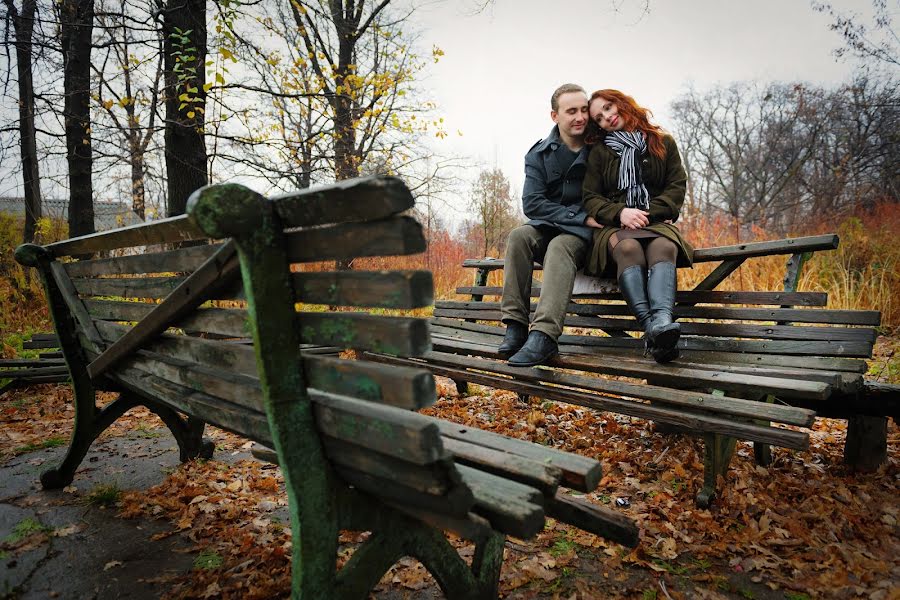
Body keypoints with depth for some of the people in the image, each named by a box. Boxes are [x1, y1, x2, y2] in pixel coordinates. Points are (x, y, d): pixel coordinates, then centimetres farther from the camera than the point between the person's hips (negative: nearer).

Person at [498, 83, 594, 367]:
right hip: (548, 228, 3)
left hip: (584, 235, -2)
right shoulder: (539, 155, 3)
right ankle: (515, 325, -29)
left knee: (559, 246, -34)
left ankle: (544, 336, -46)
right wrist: (580, 216, -15)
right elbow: (532, 204, -8)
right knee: (519, 236, -28)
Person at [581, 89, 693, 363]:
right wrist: (619, 213, -15)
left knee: (664, 247, -35)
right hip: (614, 226, -1)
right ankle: (652, 328, -53)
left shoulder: (663, 143, 16)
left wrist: (648, 213, -11)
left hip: (656, 221, 1)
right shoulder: (599, 152, 14)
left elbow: (677, 186, 6)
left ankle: (662, 321, -58)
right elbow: (590, 197, 5)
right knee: (628, 248, -37)